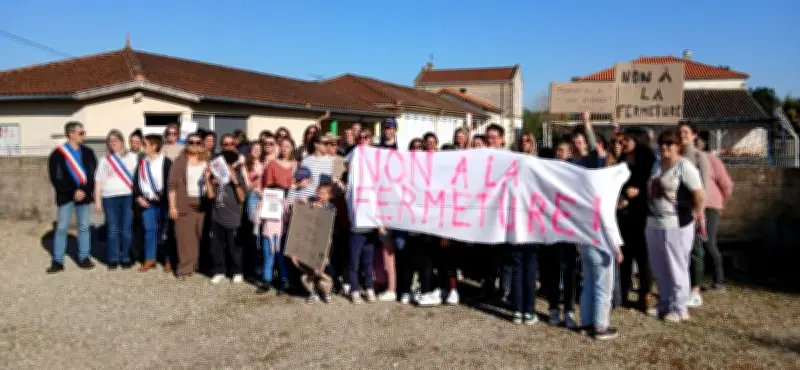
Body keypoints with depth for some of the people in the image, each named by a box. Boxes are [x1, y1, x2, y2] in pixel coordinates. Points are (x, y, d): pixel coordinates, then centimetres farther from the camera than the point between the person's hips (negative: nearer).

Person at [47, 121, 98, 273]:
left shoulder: (88, 152, 7)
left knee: (84, 227, 7)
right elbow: (56, 178, -7)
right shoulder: (58, 154, -2)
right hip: (66, 196, -3)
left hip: (84, 195, 3)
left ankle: (84, 258, 15)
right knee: (61, 228, -1)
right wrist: (73, 192, -15)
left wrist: (84, 190, -11)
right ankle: (57, 261, 5)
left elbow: (93, 174, 3)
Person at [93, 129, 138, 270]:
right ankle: (113, 259, 7)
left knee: (126, 229, -1)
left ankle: (126, 258, 7)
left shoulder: (132, 157, 10)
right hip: (110, 197, 1)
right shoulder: (105, 160, 15)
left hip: (128, 196, -1)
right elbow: (98, 182, 13)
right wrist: (97, 201, 6)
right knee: (112, 230, 1)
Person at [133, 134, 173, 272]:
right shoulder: (142, 162, 11)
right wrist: (138, 197, 0)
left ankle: (169, 259, 11)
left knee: (165, 231, 2)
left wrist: (163, 197, -12)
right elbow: (136, 181, 12)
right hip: (147, 202, 5)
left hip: (162, 202, -4)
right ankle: (150, 259, 17)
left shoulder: (166, 162, -6)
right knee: (149, 230, 8)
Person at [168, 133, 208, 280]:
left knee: (203, 237, 5)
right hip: (185, 205, -2)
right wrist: (172, 206, -6)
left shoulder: (208, 162, 11)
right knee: (186, 237, -3)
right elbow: (172, 184, 0)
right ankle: (185, 268, 2)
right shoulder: (180, 161, 3)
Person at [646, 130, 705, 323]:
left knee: (676, 267, 3)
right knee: (659, 267, 15)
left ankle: (679, 308, 15)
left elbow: (699, 194, -15)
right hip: (654, 223, 7)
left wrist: (698, 212, -24)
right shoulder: (657, 165, 13)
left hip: (676, 225, -7)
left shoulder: (684, 166, -9)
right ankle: (665, 304, 29)